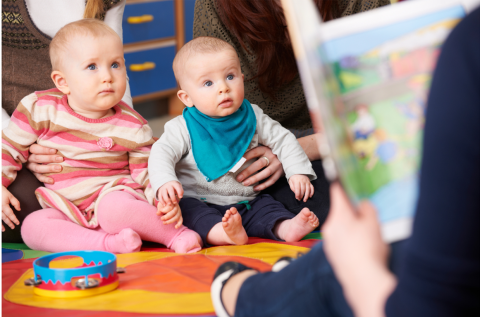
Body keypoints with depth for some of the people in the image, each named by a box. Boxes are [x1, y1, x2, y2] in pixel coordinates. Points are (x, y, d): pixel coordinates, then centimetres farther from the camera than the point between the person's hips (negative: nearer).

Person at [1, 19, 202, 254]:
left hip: (116, 197, -3)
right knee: (32, 226, -26)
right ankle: (107, 244, -35)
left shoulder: (132, 127, -3)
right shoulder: (39, 109, -4)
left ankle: (177, 235, -21)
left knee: (114, 208, -37)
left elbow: (148, 174, 0)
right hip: (65, 212, 3)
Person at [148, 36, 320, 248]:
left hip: (246, 202, 4)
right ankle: (224, 234, -51)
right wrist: (165, 182, -38)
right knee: (188, 208, -32)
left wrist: (298, 172, -5)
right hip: (199, 203, -4)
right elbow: (161, 154, -17)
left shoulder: (251, 117, 2)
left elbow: (282, 139, 8)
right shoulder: (184, 128, -8)